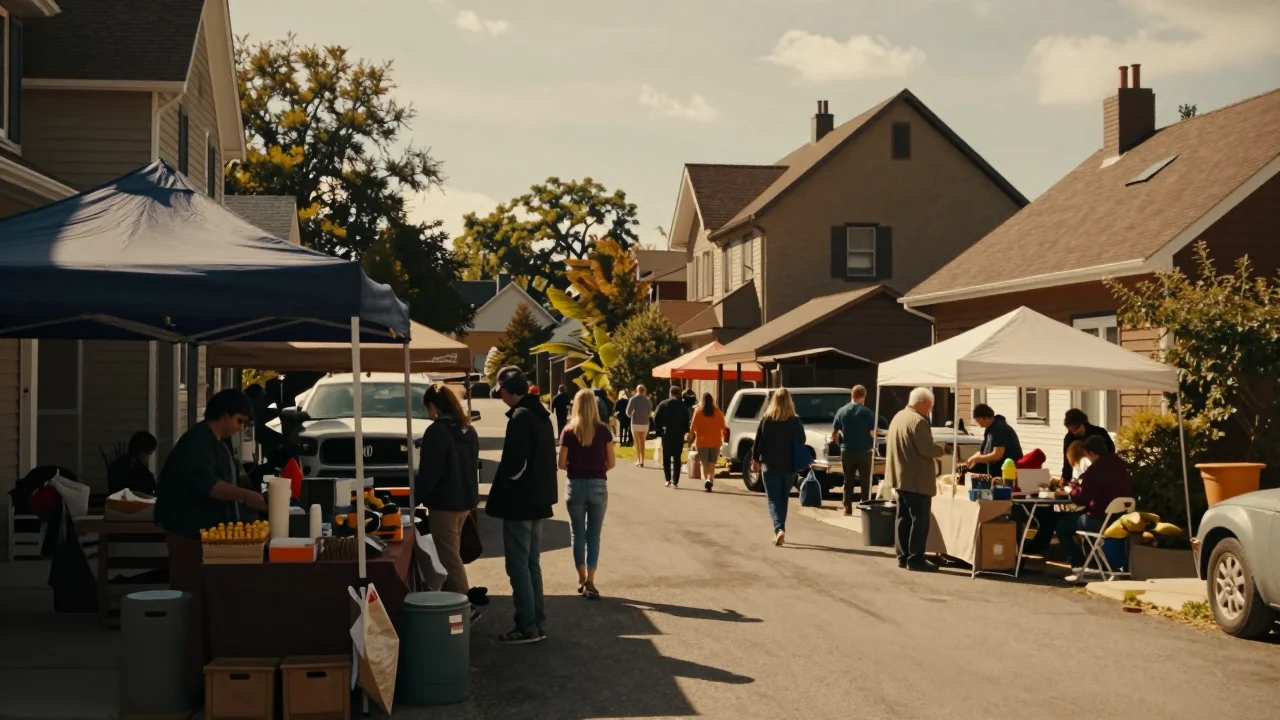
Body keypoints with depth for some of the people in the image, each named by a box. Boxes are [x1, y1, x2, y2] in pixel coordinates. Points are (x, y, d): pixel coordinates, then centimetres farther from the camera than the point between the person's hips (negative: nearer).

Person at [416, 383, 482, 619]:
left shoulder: (436, 431, -16)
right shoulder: (468, 431, 11)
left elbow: (429, 471, -18)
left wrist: (417, 494, -5)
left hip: (444, 502, -9)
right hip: (465, 500, 9)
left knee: (449, 558, -3)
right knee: (452, 555, 17)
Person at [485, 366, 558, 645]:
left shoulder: (520, 418, -17)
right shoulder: (540, 415, 12)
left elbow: (514, 464, -22)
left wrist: (498, 494, -8)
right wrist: (543, 491, 17)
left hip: (519, 502, -9)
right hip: (538, 501, 9)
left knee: (518, 566, -3)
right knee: (532, 564, 14)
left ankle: (527, 627, -1)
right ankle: (538, 623, 18)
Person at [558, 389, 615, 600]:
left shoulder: (569, 431, -4)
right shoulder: (603, 430, -3)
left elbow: (562, 464, -6)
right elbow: (612, 462, -2)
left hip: (576, 485, 0)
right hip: (598, 486, 0)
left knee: (578, 534, 12)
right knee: (594, 535, 4)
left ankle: (582, 579, 16)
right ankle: (590, 582, -3)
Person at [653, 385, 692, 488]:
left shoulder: (663, 404, -2)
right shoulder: (683, 405, -1)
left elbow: (656, 418, -5)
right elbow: (687, 421, -1)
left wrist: (659, 429, 7)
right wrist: (685, 431, 12)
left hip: (666, 434, 0)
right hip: (679, 435, 1)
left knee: (666, 458, 10)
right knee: (677, 458, 5)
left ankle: (668, 479, 0)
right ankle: (675, 481, -1)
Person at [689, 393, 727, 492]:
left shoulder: (699, 412, -6)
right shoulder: (718, 412, 0)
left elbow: (693, 427, -8)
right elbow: (723, 427, 2)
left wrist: (691, 436, 8)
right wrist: (723, 436, 19)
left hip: (702, 441, -1)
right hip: (715, 442, 1)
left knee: (704, 463, 11)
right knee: (712, 464, 5)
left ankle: (706, 480, -1)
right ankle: (709, 480, -16)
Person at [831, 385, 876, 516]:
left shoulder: (841, 411, 0)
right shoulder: (867, 412, -9)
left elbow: (834, 435, 3)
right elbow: (873, 434, -10)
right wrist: (871, 441, 12)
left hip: (847, 451, 3)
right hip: (864, 451, -2)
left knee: (848, 482, 12)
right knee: (865, 482, 7)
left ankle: (847, 508, 12)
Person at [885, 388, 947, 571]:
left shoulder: (898, 417, 13)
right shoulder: (918, 421, -18)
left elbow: (888, 442, 20)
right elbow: (926, 449, -22)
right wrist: (942, 450, -5)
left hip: (900, 477, 10)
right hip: (917, 479, -10)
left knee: (904, 518, 13)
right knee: (920, 520, -5)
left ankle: (903, 556, 16)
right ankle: (915, 559, -6)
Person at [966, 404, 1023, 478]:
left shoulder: (999, 429, -19)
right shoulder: (989, 429, 10)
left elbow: (997, 455, -26)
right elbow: (982, 452, 13)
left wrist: (976, 459, -18)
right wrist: (968, 462, -2)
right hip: (994, 465, 9)